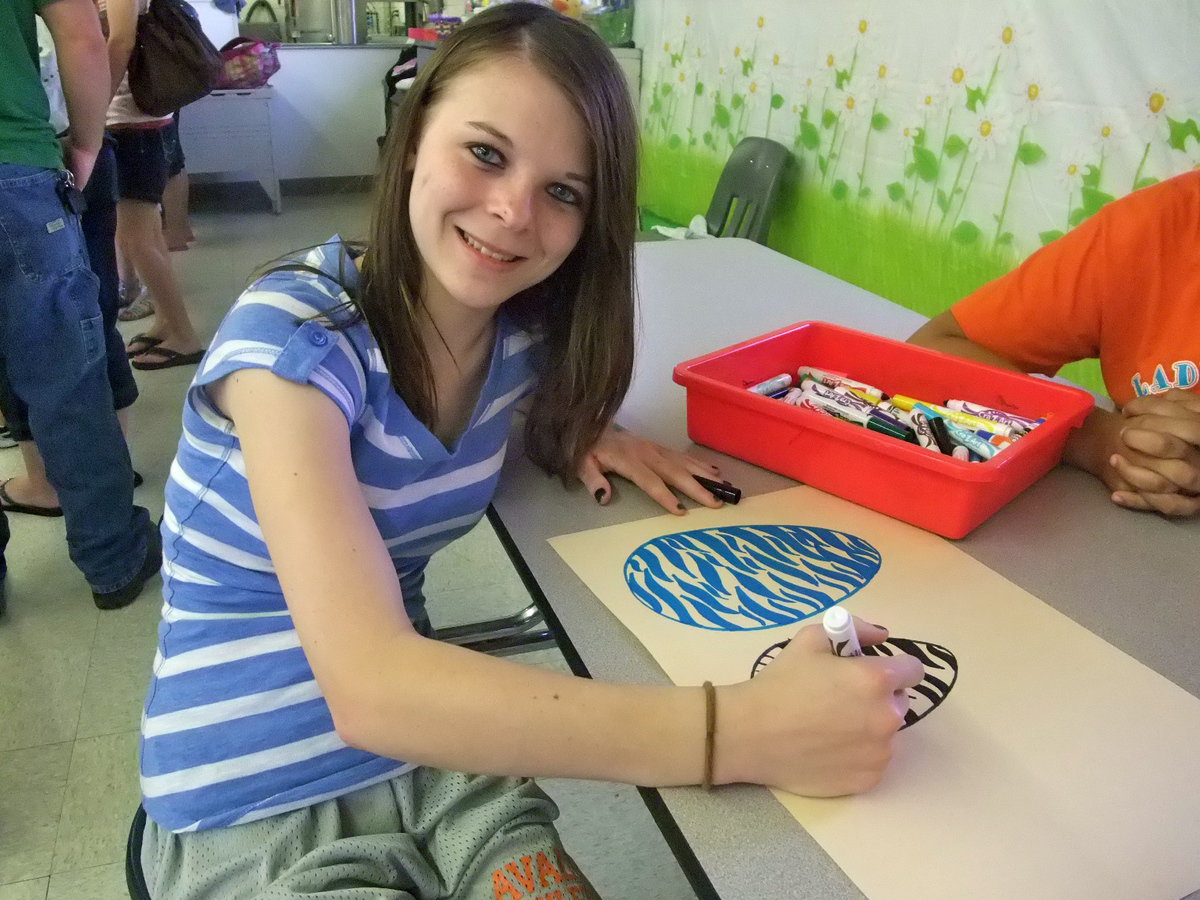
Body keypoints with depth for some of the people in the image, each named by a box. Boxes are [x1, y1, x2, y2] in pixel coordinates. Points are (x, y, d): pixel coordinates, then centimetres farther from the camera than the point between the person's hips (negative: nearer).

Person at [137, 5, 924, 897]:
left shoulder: (523, 330, -7)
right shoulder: (293, 337, -23)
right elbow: (368, 687, -33)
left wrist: (568, 433, -5)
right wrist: (734, 730, -40)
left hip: (434, 756, 5)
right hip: (253, 814, -4)